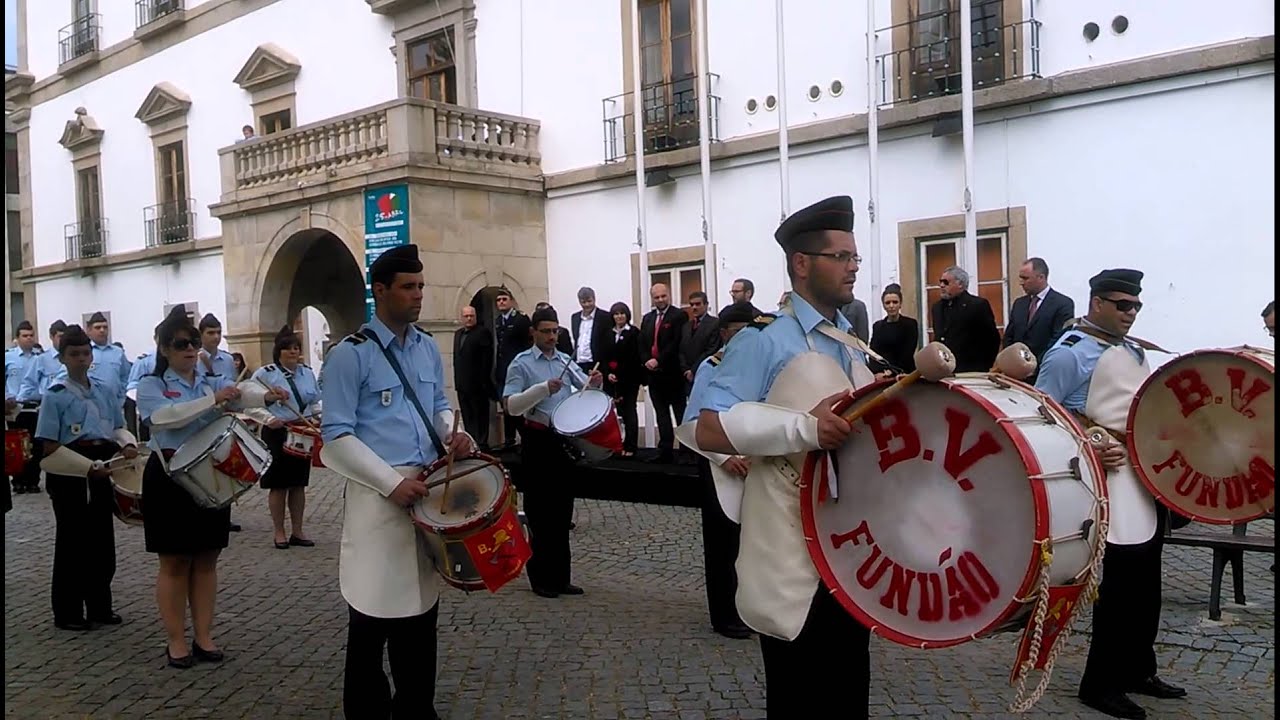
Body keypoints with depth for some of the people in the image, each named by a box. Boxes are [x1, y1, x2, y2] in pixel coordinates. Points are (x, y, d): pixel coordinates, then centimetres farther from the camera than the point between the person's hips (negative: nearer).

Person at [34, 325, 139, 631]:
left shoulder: (105, 392, 9)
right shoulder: (55, 395, -7)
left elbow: (118, 427, 16)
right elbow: (49, 448, -11)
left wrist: (128, 443, -7)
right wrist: (88, 466, -18)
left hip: (101, 472, 5)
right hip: (69, 475, -5)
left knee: (102, 541, 11)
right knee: (72, 543, 2)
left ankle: (100, 607, 23)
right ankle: (67, 613, 14)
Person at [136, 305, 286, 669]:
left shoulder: (212, 382, 8)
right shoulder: (151, 385, -3)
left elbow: (239, 394, -13)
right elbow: (165, 416, -24)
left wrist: (265, 396, -36)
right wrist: (213, 400, -35)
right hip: (170, 477, -4)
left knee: (206, 559, 9)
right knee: (174, 562, 4)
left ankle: (204, 636, 18)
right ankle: (176, 640, 14)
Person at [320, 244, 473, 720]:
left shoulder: (428, 349, 10)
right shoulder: (350, 355, -10)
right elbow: (337, 436, -13)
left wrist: (451, 433, -2)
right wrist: (393, 483, -19)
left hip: (428, 490, 6)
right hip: (379, 497, -6)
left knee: (422, 609, 14)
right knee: (375, 615, 3)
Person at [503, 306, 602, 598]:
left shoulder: (565, 361, 9)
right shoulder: (521, 363, -6)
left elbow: (585, 388, 4)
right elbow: (511, 405, -15)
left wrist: (594, 382, -19)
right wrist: (543, 389, -25)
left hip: (565, 438, 5)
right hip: (537, 439, -5)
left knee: (562, 508, 11)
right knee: (540, 510, 2)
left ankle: (560, 576, 22)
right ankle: (541, 578, 13)